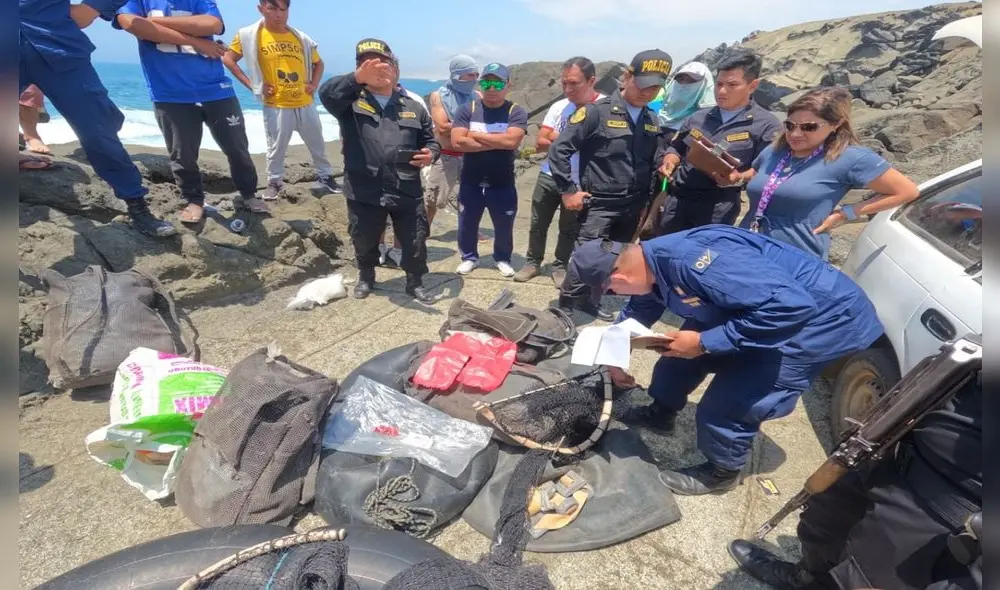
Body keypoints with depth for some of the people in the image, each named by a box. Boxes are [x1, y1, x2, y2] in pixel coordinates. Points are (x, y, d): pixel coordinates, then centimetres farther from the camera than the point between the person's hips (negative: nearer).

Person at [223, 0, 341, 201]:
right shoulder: (249, 35, -3)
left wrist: (314, 84, 4)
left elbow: (318, 63, 19)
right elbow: (228, 59, 2)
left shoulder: (301, 37, 6)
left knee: (317, 144, 11)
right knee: (276, 147, 2)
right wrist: (251, 85, -5)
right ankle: (274, 182, 18)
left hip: (305, 104, 3)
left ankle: (326, 177, 26)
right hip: (276, 106, -3)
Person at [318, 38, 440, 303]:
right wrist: (357, 78, -37)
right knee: (364, 242, 16)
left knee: (415, 241, 6)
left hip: (407, 191, 1)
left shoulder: (413, 107, 12)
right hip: (364, 192, 0)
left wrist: (431, 153, -7)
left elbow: (431, 140, 19)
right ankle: (366, 277, 43)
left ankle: (415, 282, 29)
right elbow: (326, 93, -18)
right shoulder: (350, 102, 4)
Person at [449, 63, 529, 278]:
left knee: (504, 226, 11)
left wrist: (475, 135, -13)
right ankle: (469, 257, 34)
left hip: (503, 183, -1)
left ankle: (502, 258, 33)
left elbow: (511, 140, -22)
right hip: (470, 182, 1)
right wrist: (496, 143, -15)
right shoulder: (467, 110, 0)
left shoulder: (516, 112, -4)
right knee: (467, 224, 12)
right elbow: (457, 141, -14)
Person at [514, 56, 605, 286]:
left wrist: (559, 138, -12)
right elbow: (539, 144, -1)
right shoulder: (558, 107, 2)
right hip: (549, 176, 4)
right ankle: (533, 262, 28)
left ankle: (560, 266, 28)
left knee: (569, 229, 10)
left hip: (579, 182, -3)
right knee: (538, 224, 11)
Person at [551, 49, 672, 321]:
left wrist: (648, 201, 8)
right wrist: (568, 191, -12)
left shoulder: (652, 121, 10)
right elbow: (558, 149, -11)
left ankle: (590, 302, 31)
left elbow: (653, 163, 16)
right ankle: (565, 308, 7)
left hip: (632, 207, 6)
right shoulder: (597, 112, -9)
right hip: (599, 205, -6)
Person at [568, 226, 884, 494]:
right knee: (680, 353, 14)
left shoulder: (690, 261, -37)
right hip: (765, 306, 9)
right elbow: (638, 311, 15)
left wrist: (705, 343, -30)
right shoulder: (651, 262, -5)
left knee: (726, 404, -8)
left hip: (822, 319, -9)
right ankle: (661, 413, 40)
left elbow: (791, 304, -38)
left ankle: (721, 472, 22)